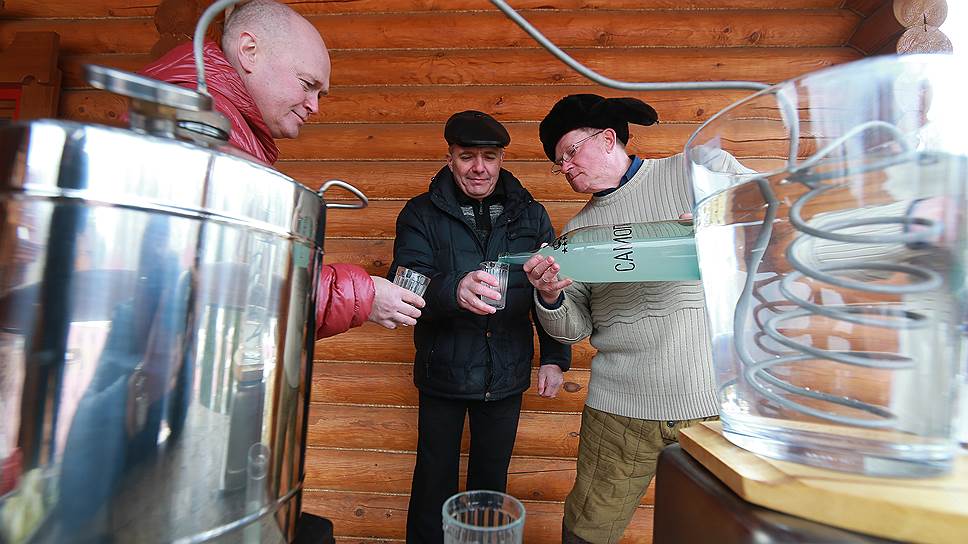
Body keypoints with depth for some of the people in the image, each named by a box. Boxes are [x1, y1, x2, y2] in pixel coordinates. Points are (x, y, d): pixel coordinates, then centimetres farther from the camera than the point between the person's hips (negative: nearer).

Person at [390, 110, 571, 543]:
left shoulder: (531, 215, 3)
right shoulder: (422, 214, -4)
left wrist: (555, 357, 2)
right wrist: (454, 290, -36)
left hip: (506, 376, 2)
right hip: (443, 373, -1)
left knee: (492, 477, 19)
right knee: (435, 479, 14)